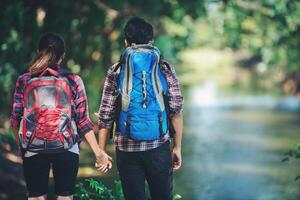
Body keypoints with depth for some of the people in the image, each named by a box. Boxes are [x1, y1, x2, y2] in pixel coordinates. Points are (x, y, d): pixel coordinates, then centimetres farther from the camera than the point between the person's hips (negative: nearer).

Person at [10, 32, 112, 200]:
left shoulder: (24, 81, 1)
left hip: (33, 149, 1)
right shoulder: (73, 81, -1)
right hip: (66, 148, -1)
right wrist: (98, 151, 4)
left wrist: (22, 145, 17)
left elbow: (15, 119, 2)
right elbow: (83, 121, -2)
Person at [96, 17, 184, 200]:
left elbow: (105, 115, 0)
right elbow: (176, 111, 0)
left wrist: (101, 151, 6)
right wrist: (177, 147, 6)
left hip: (127, 149, 0)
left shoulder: (116, 71, 3)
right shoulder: (165, 69, 4)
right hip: (159, 147, 0)